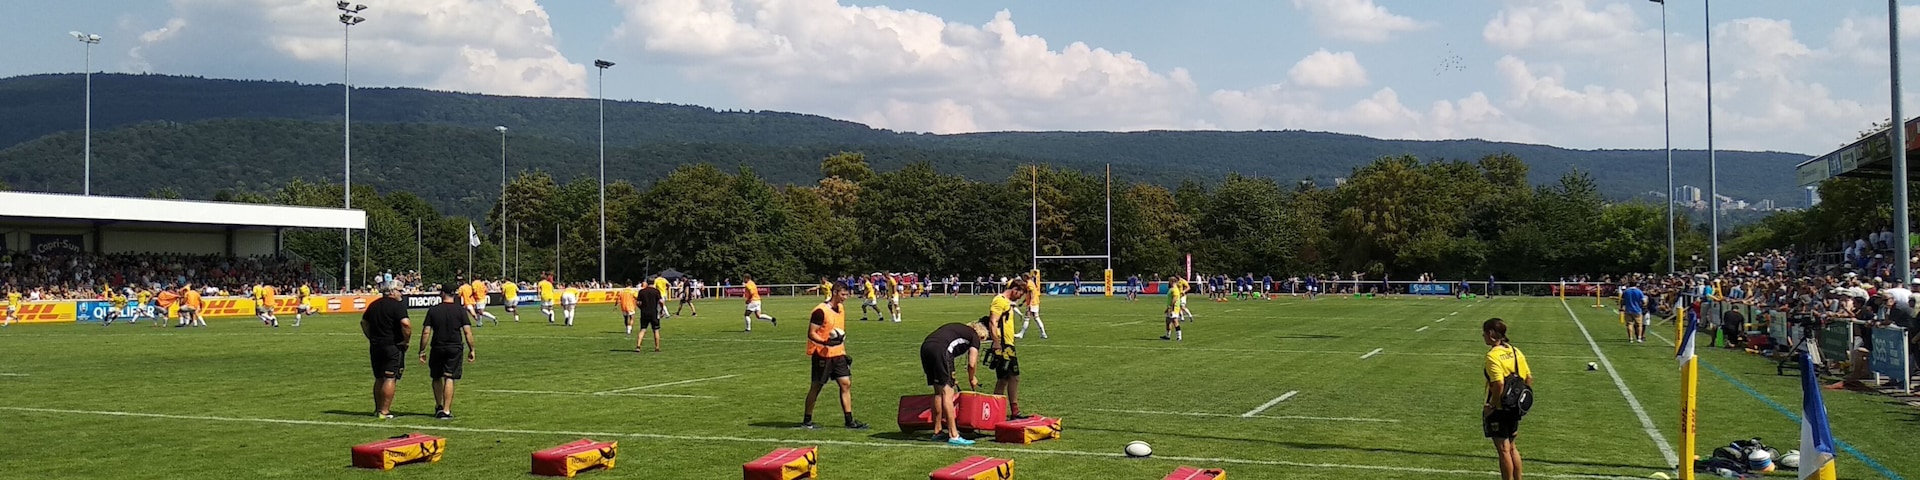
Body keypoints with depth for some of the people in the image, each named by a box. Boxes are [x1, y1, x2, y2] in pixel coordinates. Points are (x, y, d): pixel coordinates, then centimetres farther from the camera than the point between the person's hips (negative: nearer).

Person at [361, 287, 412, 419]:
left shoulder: (374, 304, 13)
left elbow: (364, 322, 23)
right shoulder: (397, 305, -12)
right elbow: (406, 324, -24)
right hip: (392, 347, -7)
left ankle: (377, 409, 21)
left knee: (379, 379, 16)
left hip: (375, 347, 7)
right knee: (390, 379, -5)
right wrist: (406, 340, -11)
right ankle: (384, 411, -8)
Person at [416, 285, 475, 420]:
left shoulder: (433, 310, -1)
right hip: (455, 348, 0)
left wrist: (422, 351, 4)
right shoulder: (460, 311, -2)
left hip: (437, 348, 0)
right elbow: (468, 332, -6)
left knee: (437, 378, 17)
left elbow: (426, 332, -3)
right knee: (449, 378, -1)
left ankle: (439, 407, 24)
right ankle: (446, 411, -4)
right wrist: (471, 350, 1)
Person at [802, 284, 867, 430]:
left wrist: (844, 352, 20)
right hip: (822, 355, -7)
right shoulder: (820, 311, -16)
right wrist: (826, 342, -32)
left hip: (838, 354, 7)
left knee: (846, 384, 2)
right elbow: (811, 334, -17)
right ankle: (807, 421, 15)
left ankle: (849, 421, 5)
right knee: (816, 386, 2)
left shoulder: (841, 308, 10)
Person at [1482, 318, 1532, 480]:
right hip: (1514, 407, 8)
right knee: (1511, 447, 21)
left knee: (1503, 450, 4)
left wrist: (1490, 406, -18)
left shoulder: (1493, 356, -20)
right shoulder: (1515, 351, 4)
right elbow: (1529, 378, 8)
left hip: (1498, 408, -8)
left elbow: (1499, 385, -27)